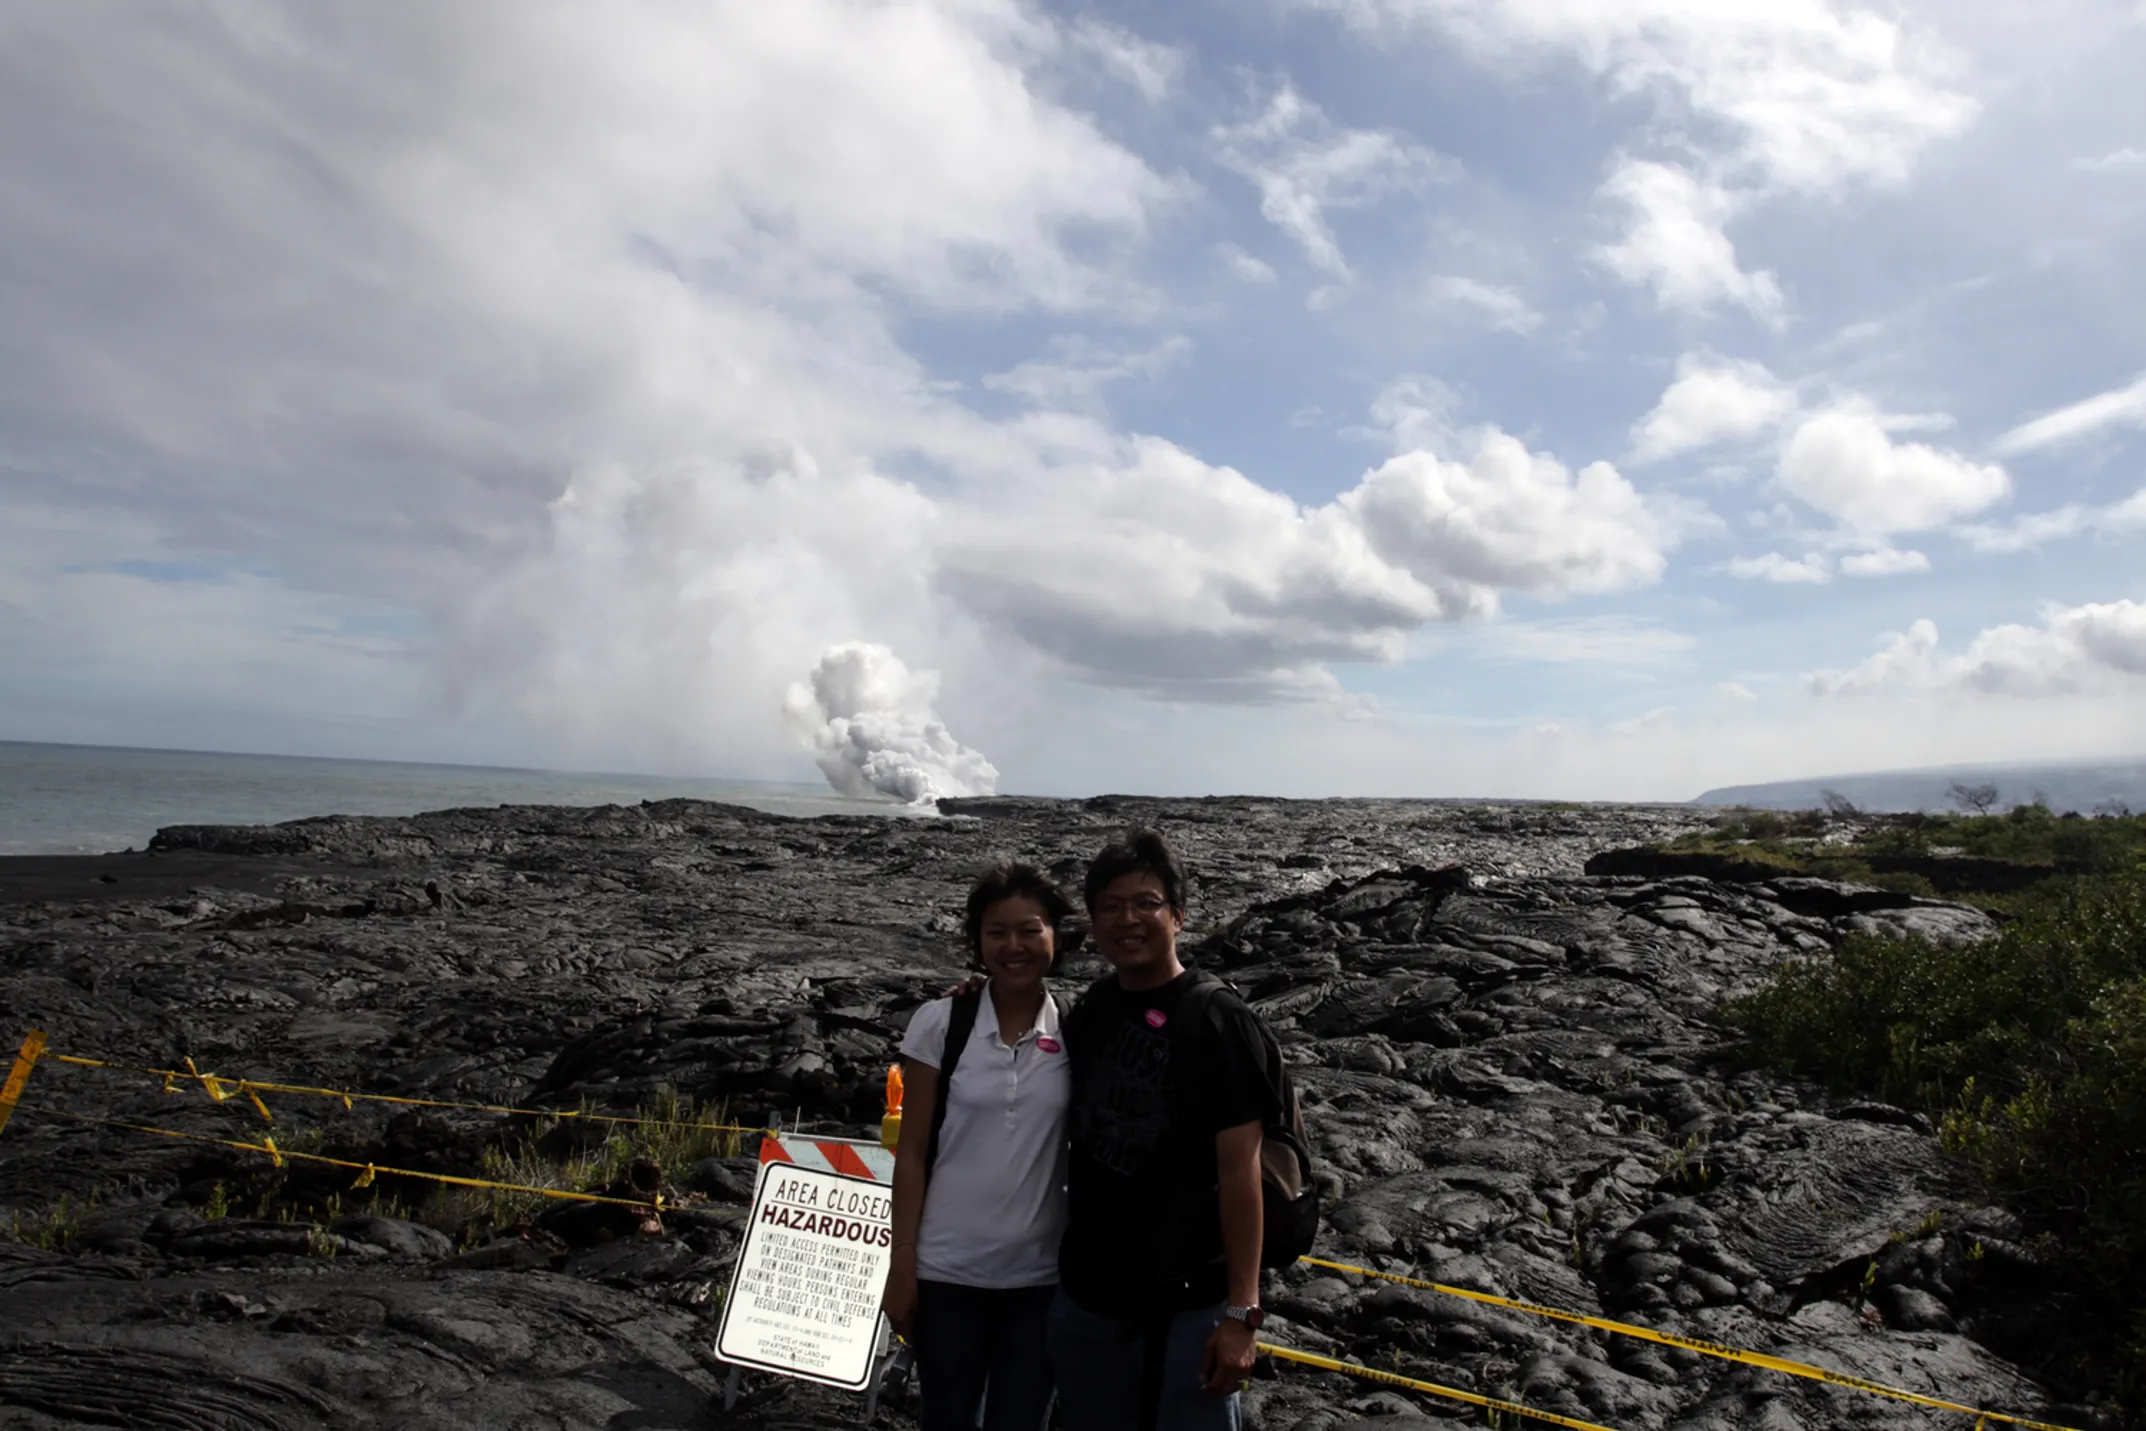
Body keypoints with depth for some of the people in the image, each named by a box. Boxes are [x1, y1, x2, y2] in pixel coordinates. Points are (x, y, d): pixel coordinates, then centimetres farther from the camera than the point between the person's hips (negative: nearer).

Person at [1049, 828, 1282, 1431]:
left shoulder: (1218, 1021, -14)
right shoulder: (1087, 1015, 2)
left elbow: (1240, 1169, -15)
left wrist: (1242, 1311, -16)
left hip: (1189, 1302, -5)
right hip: (1085, 1296, 5)